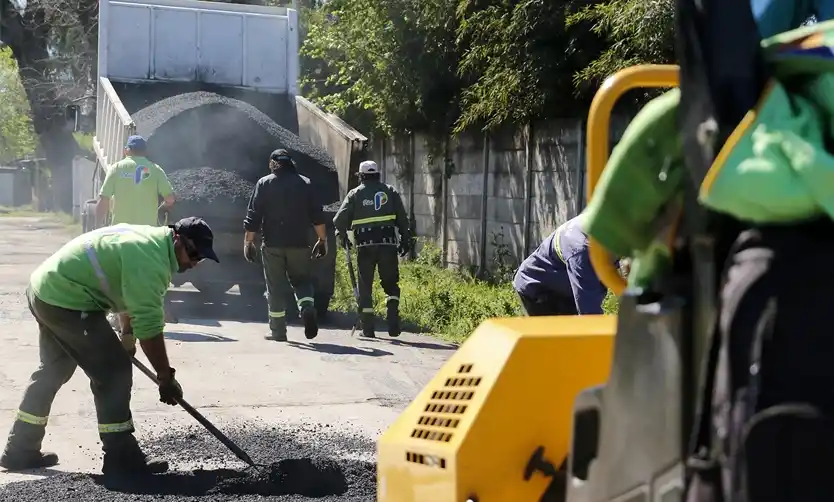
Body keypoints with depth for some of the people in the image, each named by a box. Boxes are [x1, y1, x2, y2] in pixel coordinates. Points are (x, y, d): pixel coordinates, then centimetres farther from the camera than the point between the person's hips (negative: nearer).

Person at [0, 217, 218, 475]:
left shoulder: (150, 239, 11)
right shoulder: (150, 258, -22)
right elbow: (149, 325, -22)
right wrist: (166, 377, -15)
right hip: (65, 300, -11)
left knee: (53, 371, 23)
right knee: (114, 371, -6)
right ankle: (121, 458, 0)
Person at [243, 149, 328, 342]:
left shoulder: (264, 184, 2)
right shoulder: (304, 183, 6)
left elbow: (253, 217, -2)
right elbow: (317, 216, 3)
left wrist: (248, 242, 2)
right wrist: (322, 240, 9)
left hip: (273, 245, -1)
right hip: (299, 244, 1)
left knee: (275, 287, 5)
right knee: (301, 280, 14)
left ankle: (278, 331, 6)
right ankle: (308, 308, -15)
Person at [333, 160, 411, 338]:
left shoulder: (355, 194, 5)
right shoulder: (390, 191, 10)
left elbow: (340, 219, 2)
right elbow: (402, 218, 7)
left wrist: (342, 234, 21)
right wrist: (405, 240, 14)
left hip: (365, 245, -1)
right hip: (388, 243, 1)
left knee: (365, 286, 9)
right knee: (391, 283, 11)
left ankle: (367, 328, 9)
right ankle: (393, 323, -7)